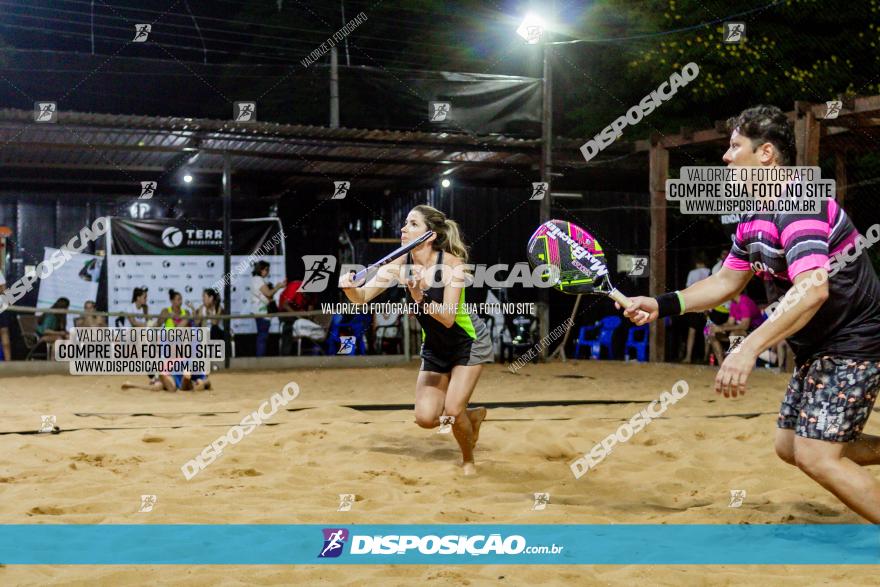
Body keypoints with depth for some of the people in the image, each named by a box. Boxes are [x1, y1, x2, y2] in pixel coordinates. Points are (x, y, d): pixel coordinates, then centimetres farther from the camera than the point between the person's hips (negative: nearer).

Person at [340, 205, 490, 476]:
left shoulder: (452, 263, -26)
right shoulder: (401, 264, -14)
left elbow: (448, 318, -31)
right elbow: (362, 297, -19)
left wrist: (419, 298, -45)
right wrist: (350, 288, -40)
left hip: (468, 341, -5)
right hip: (435, 346, 5)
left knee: (452, 411, -13)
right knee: (426, 417, -4)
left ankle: (469, 461, 17)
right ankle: (473, 415, 27)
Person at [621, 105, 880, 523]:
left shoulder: (798, 204, -24)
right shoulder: (753, 219, 8)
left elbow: (813, 289, -38)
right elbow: (728, 280, 18)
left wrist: (749, 348, -46)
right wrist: (661, 305, 5)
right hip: (818, 348, 10)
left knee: (815, 456, -16)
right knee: (790, 447, 13)